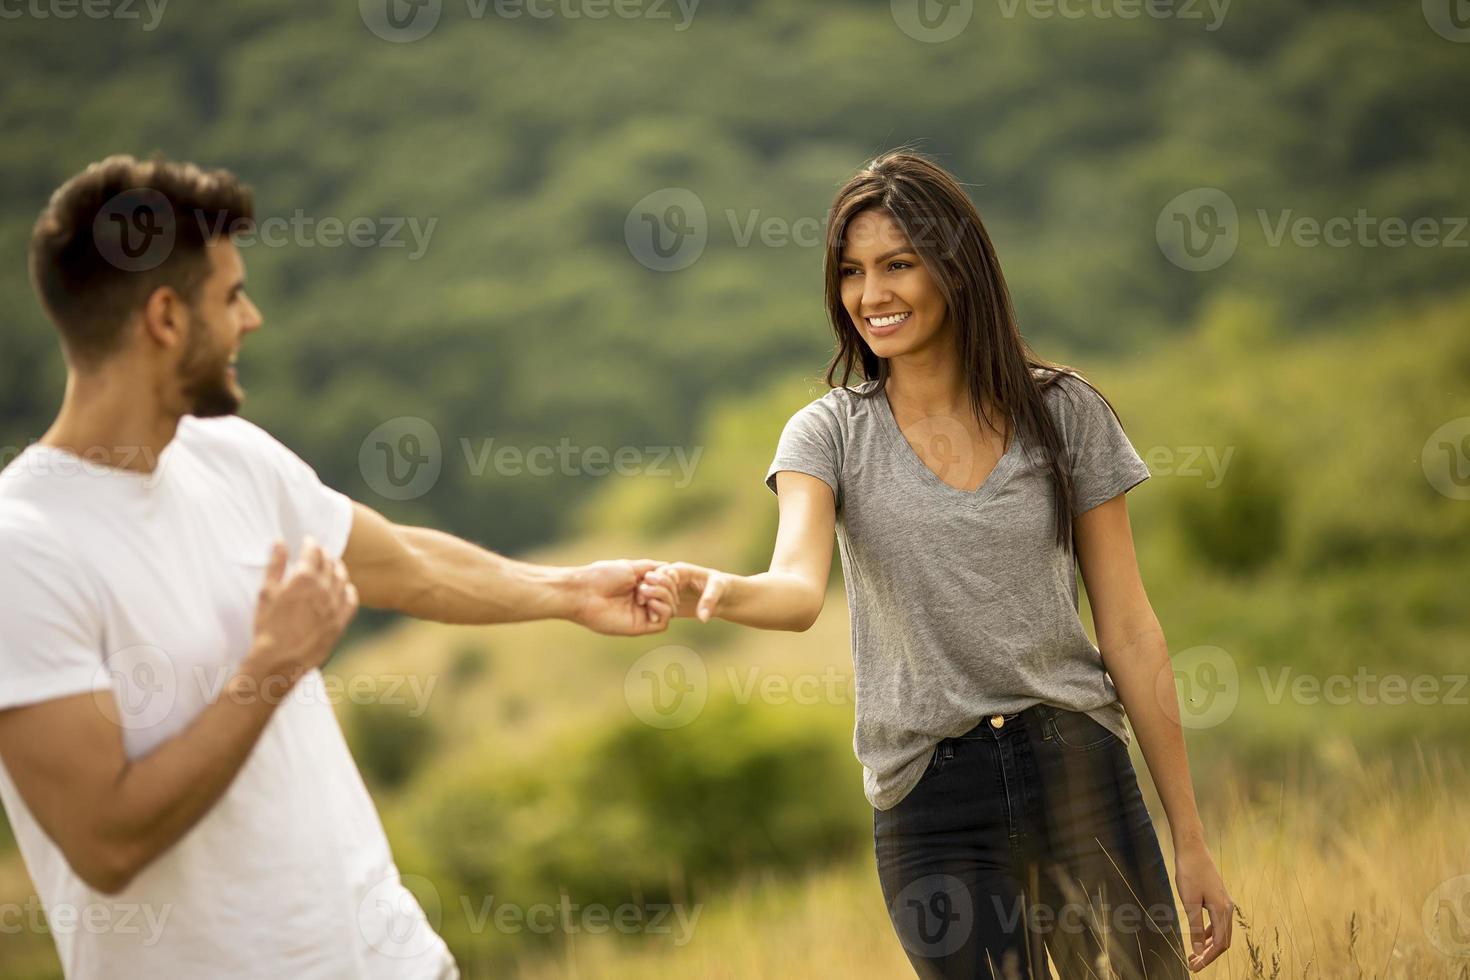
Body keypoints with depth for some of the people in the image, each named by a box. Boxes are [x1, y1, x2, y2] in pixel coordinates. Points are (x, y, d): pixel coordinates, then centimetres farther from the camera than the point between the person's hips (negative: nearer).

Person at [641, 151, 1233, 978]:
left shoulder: (1064, 413, 3)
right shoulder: (832, 434, 3)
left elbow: (1129, 632, 4)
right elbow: (800, 588, -16)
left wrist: (1191, 840, 3)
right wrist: (723, 592, -41)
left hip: (1080, 775, 0)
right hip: (931, 806, 0)